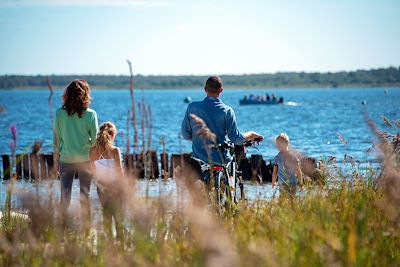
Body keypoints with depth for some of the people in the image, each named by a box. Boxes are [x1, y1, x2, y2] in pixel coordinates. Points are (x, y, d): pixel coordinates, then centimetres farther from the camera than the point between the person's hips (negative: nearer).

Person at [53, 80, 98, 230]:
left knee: (64, 195, 6)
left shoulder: (60, 114, -5)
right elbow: (95, 139, -4)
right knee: (85, 195, 8)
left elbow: (56, 140, 0)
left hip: (66, 159, 1)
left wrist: (56, 161, 9)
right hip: (85, 159, -1)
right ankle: (85, 228, 10)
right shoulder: (90, 114, -9)